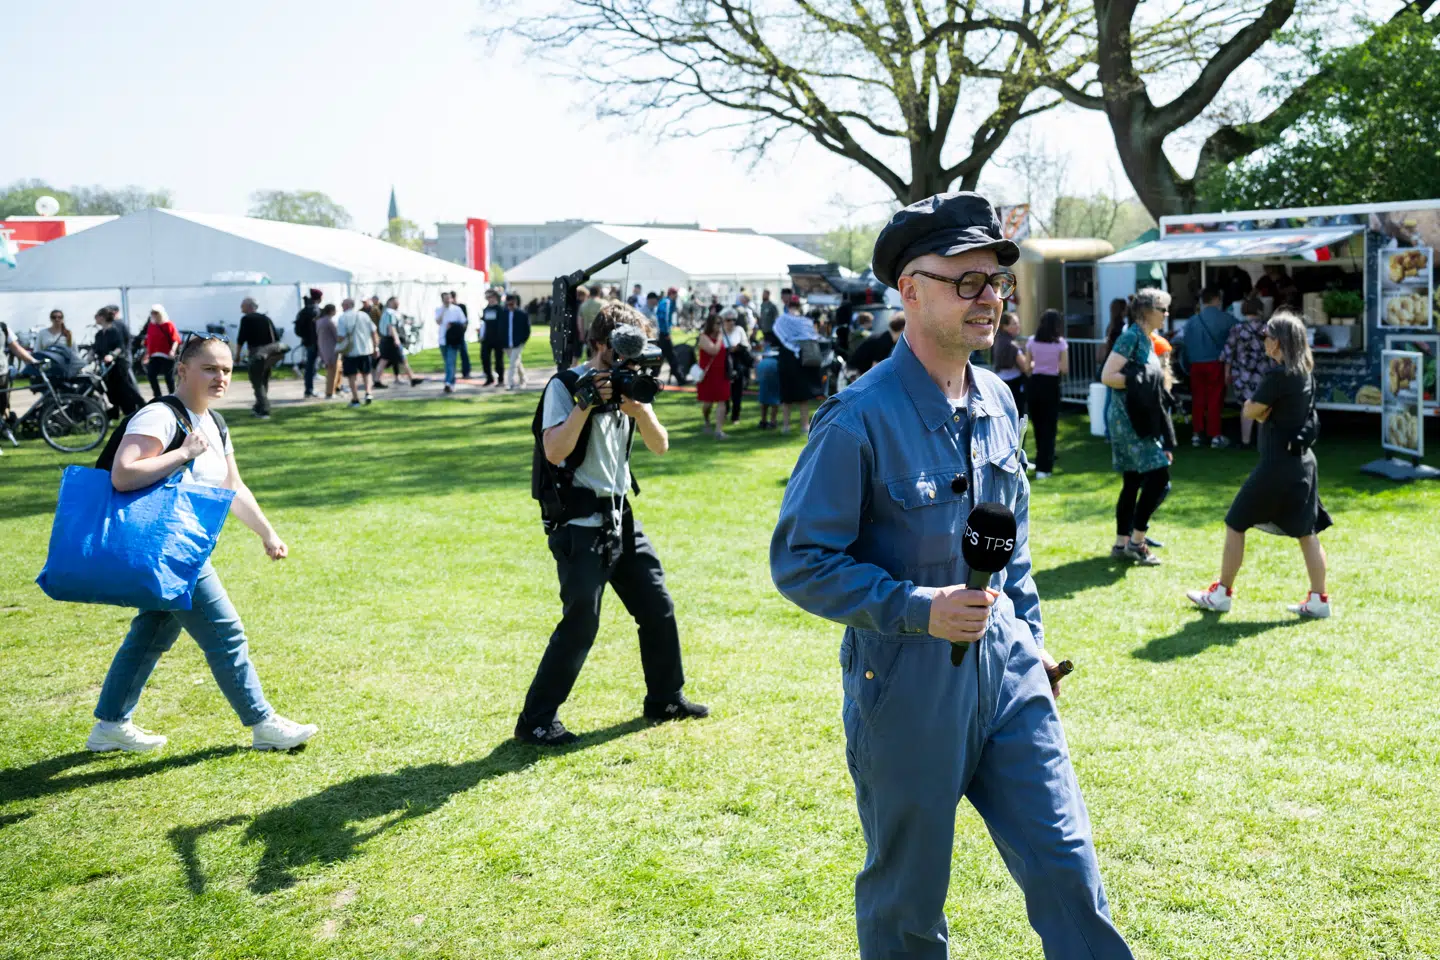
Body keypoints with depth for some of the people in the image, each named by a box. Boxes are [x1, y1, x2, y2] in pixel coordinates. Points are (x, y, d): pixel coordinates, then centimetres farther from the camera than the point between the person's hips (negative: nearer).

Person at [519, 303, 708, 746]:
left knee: (658, 608, 11)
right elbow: (554, 451, -22)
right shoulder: (565, 385, -10)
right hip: (578, 524, -7)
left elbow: (660, 446, 3)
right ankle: (535, 721, 0)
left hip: (620, 518, 7)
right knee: (580, 622, -11)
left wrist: (638, 408, -14)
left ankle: (665, 698, 30)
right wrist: (587, 402, -28)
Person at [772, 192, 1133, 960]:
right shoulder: (860, 420, -18)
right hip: (906, 686, -6)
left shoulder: (997, 400, 6)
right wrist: (917, 608, -25)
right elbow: (799, 561, -17)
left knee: (1067, 865, 5)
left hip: (1005, 668, 6)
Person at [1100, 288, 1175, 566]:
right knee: (1158, 478, -11)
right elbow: (1107, 376, -21)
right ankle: (1136, 541, -3)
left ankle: (1121, 543, 16)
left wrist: (1159, 377, 5)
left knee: (1133, 482, 10)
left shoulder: (1147, 339, 14)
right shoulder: (1131, 337, -14)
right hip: (1128, 419, -9)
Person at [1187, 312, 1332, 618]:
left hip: (1277, 463, -8)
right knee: (1306, 532, 11)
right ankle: (1319, 600, 12)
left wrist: (1256, 406, 6)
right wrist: (1264, 410, -2)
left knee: (1235, 524, 4)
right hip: (1303, 459, 8)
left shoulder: (1279, 375, -18)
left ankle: (1221, 594, 11)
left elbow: (1251, 411, -11)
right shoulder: (1306, 372, 8)